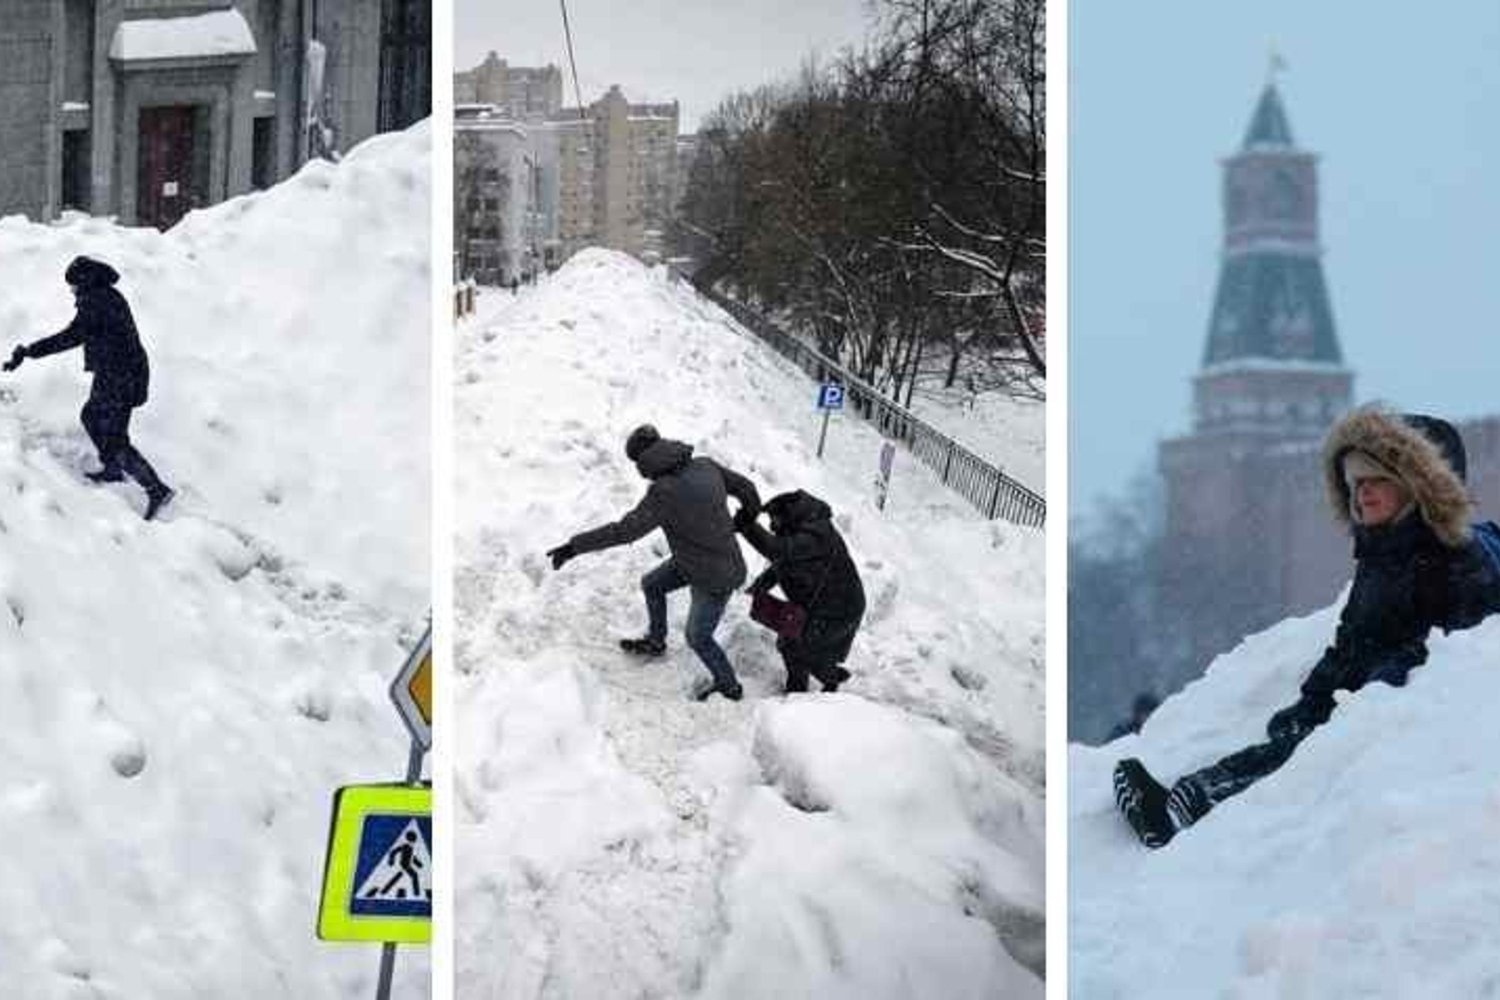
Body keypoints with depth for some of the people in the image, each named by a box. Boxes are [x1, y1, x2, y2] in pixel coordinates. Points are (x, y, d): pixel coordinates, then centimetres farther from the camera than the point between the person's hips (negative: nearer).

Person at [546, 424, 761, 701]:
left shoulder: (665, 493, -32)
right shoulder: (705, 466, -12)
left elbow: (625, 531, -34)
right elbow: (745, 487, 1)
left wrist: (574, 546, -30)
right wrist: (752, 509, 25)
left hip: (714, 578, -8)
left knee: (698, 638, 17)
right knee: (651, 585, 24)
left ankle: (728, 687, 41)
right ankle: (655, 641, 49)